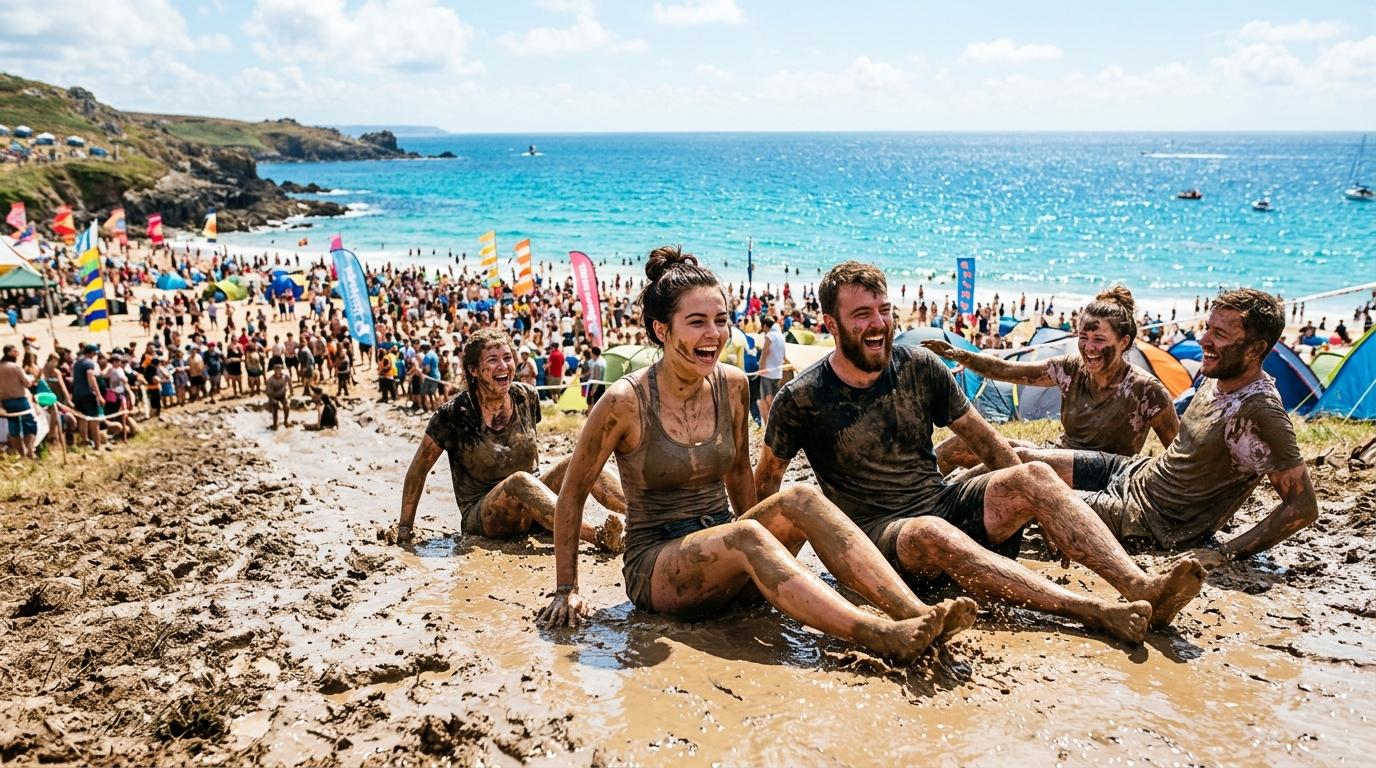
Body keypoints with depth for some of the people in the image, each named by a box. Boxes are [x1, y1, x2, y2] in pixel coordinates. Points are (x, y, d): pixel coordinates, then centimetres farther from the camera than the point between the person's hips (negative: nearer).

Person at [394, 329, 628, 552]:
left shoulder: (527, 397, 0)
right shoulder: (454, 414, -13)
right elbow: (418, 469, -4)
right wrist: (405, 526, -2)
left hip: (530, 505, 5)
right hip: (480, 516, -5)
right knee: (519, 480, -36)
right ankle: (599, 535, -51)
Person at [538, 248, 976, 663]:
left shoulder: (733, 385, 0)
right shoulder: (626, 401, -15)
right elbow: (572, 493, -5)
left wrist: (758, 542, 15)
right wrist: (566, 590, -4)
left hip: (722, 549, 5)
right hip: (654, 566, -5)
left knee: (801, 499, -23)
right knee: (743, 537, -34)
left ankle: (916, 613, -35)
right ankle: (881, 638, -45)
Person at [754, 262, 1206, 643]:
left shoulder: (919, 367, 2)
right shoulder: (802, 399, -8)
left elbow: (983, 439, 9)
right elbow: (767, 479, 4)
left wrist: (1025, 501, 4)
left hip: (945, 504, 5)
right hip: (879, 534, -4)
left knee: (1034, 475, -21)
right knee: (929, 533, -38)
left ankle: (1141, 588, -34)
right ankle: (1100, 614, -48)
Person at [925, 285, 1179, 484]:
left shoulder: (1146, 390, -14)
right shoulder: (1072, 369, 0)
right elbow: (1007, 371, 3)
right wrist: (959, 355, -9)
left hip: (1100, 486, -6)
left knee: (1020, 457, -35)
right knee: (950, 450, -3)